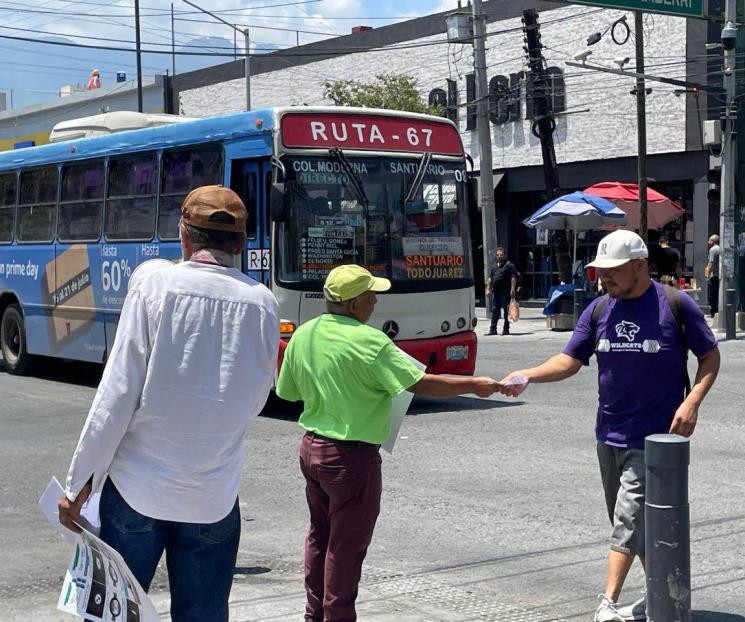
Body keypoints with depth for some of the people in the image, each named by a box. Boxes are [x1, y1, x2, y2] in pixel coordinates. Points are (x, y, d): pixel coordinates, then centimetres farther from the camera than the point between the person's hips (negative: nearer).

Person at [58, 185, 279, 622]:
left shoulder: (156, 285, -7)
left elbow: (118, 392, -10)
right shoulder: (263, 303, 0)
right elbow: (254, 401, 9)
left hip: (137, 486, -2)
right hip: (215, 496, 2)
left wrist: (81, 481, -4)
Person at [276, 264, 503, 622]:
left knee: (320, 535, 20)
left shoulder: (302, 335, 1)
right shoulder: (368, 341, -21)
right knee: (346, 545, 5)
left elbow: (288, 391, 11)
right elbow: (422, 384, -20)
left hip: (312, 446, 8)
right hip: (351, 457, -7)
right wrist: (475, 386, -9)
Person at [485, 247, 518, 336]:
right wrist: (488, 289, 15)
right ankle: (493, 329, 9)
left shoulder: (510, 265, -2)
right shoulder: (494, 267, 19)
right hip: (495, 292, 7)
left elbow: (513, 278, -10)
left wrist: (513, 290, -18)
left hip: (505, 292, -6)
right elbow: (490, 279, 24)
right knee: (494, 311, 6)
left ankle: (506, 329, 4)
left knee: (506, 311, -1)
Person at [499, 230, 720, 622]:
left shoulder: (675, 305, -7)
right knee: (634, 524, 14)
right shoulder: (599, 310, 4)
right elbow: (570, 360, -1)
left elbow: (710, 357, 1)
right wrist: (527, 376, -18)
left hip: (654, 438, -6)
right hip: (609, 435, 6)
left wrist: (692, 401, -15)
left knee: (629, 520, -12)